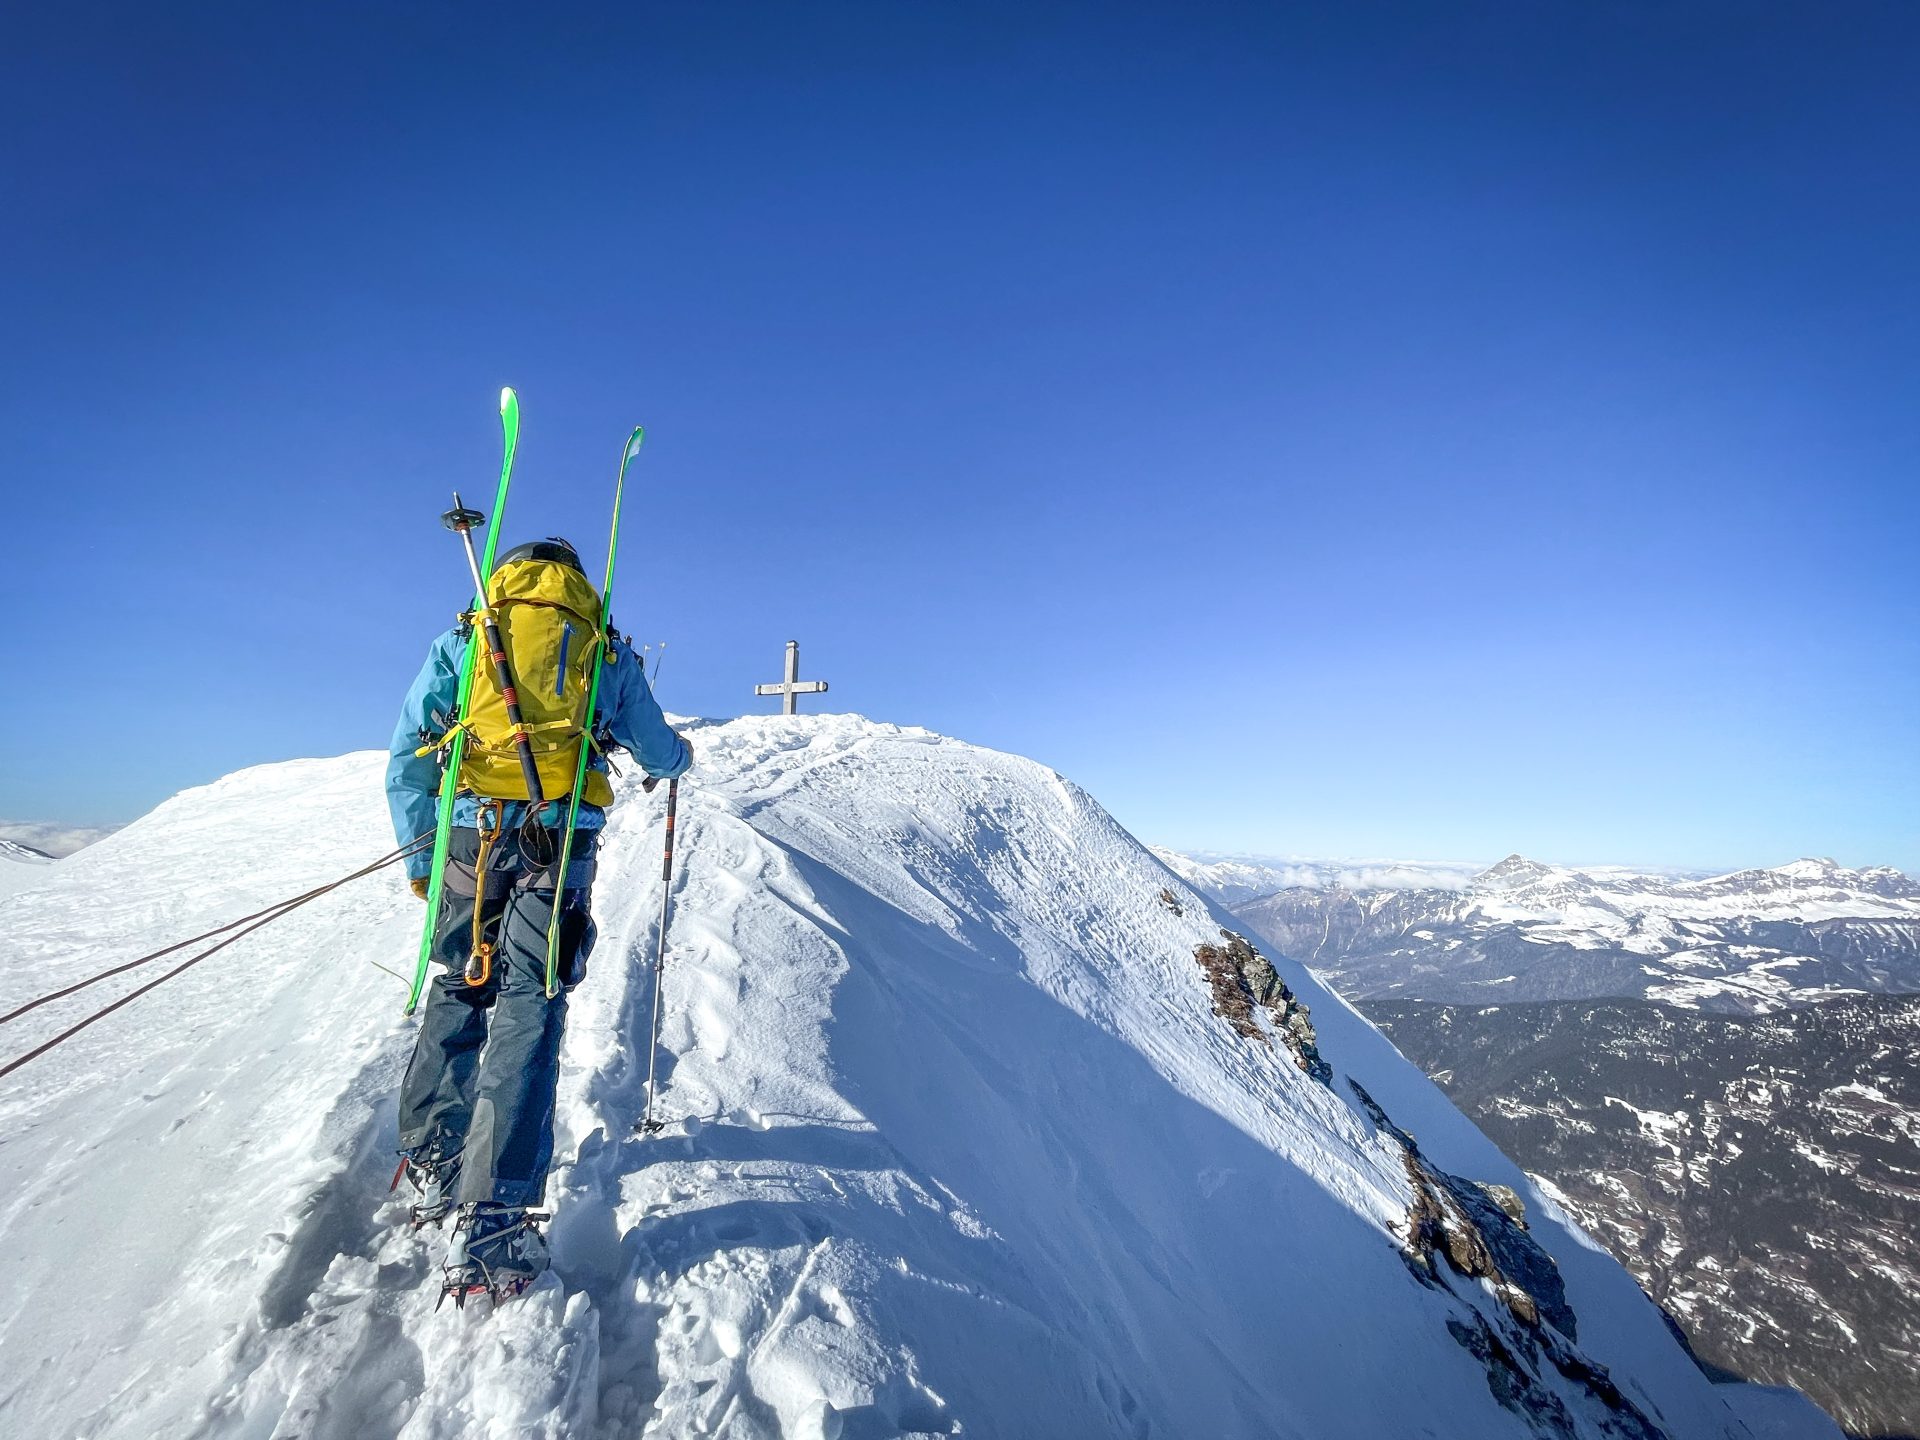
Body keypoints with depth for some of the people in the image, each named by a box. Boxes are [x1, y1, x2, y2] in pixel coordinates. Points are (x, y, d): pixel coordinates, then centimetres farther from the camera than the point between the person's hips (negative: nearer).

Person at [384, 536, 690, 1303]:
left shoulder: (461, 641, 14)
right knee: (528, 1013, -2)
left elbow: (407, 757, 10)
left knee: (459, 993, 21)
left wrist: (419, 857, 17)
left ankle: (428, 1160, 33)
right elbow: (658, 754, 20)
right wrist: (681, 753, 43)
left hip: (471, 840, 2)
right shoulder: (605, 650, 12)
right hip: (559, 845, -2)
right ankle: (491, 1218, -6)